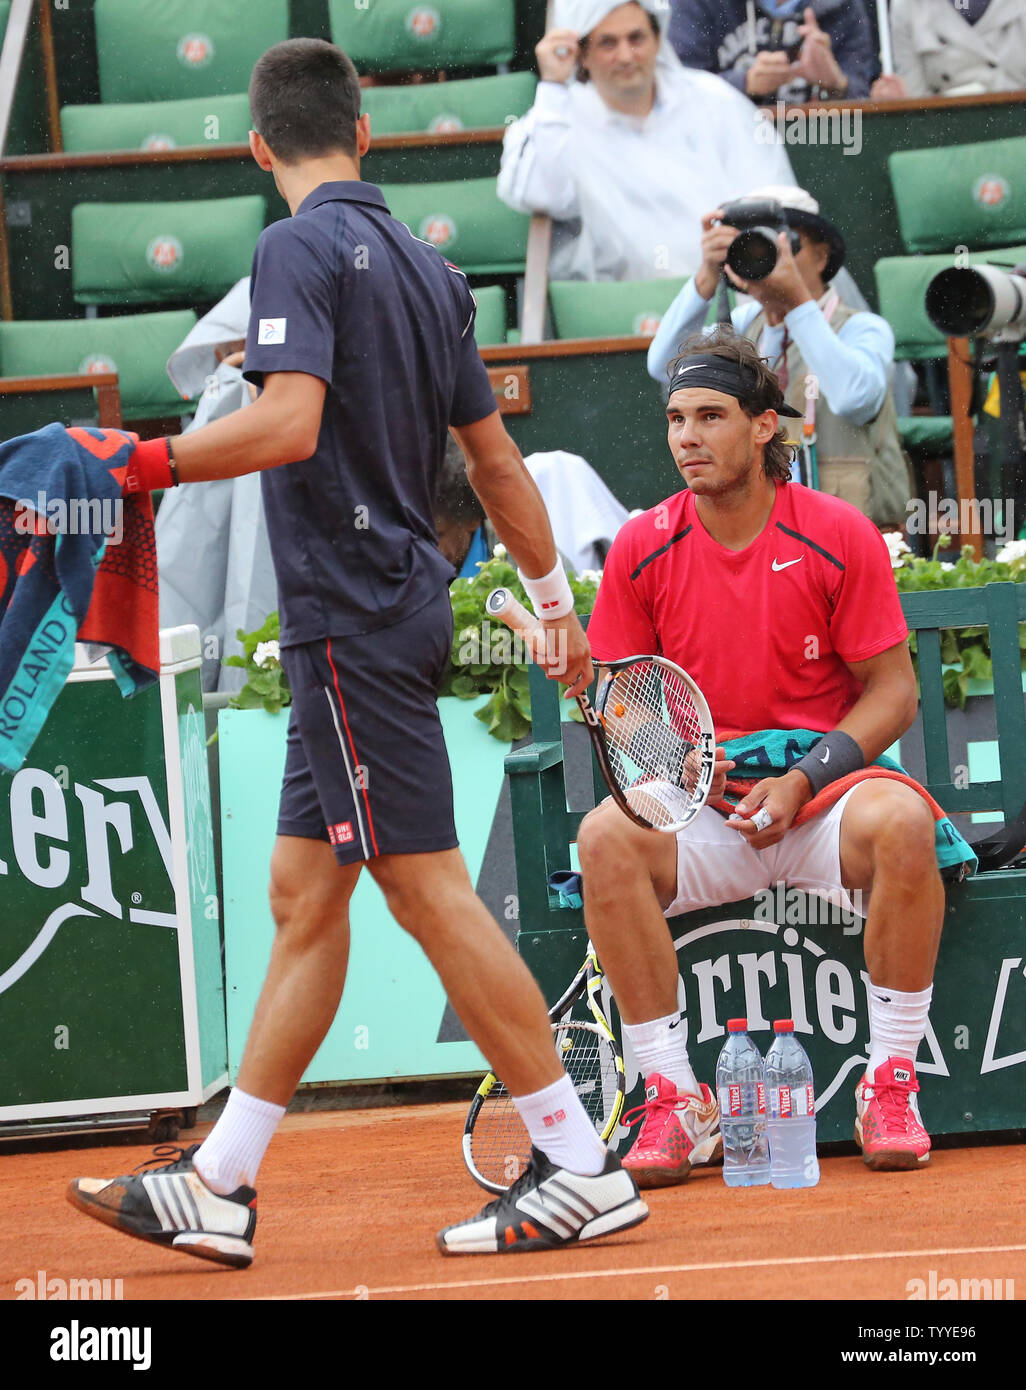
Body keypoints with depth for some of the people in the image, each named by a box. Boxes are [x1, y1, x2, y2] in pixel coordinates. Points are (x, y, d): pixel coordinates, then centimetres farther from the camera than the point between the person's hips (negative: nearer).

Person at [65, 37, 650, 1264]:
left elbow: (289, 422, -25)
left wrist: (145, 463, -17)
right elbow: (493, 454, 19)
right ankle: (217, 1188, 13)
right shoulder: (425, 265, 14)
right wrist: (554, 599, 26)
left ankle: (580, 1168, -6)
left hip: (352, 616, -9)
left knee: (429, 890, -7)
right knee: (303, 897, 10)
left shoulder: (301, 249, -11)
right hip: (396, 602, 9)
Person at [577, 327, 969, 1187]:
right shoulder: (642, 549, 2)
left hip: (822, 797, -1)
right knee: (607, 838, -30)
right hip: (700, 814, 2)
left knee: (900, 823, -35)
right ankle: (676, 1100, -22)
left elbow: (892, 691, -2)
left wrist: (803, 780, -15)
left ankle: (890, 1089, -21)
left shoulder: (841, 536, -3)